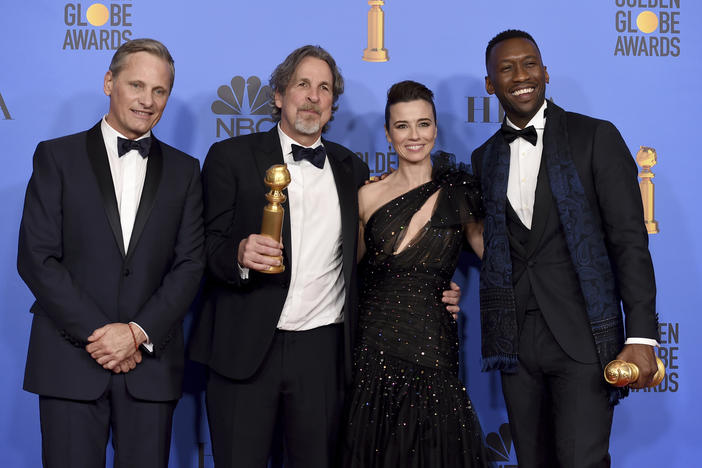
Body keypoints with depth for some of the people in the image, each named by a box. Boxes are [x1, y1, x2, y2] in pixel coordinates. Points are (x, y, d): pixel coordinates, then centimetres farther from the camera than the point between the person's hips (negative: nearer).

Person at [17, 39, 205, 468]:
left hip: (151, 363, 2)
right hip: (70, 360, -1)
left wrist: (138, 332, -10)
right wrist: (96, 333, -11)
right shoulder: (57, 156, 3)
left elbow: (190, 264, 3)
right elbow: (36, 258, -4)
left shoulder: (184, 170, 10)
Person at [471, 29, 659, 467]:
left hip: (582, 336, -4)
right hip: (515, 340, 4)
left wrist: (642, 335, -14)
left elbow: (630, 239, -7)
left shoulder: (595, 137, -2)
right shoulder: (484, 159, 12)